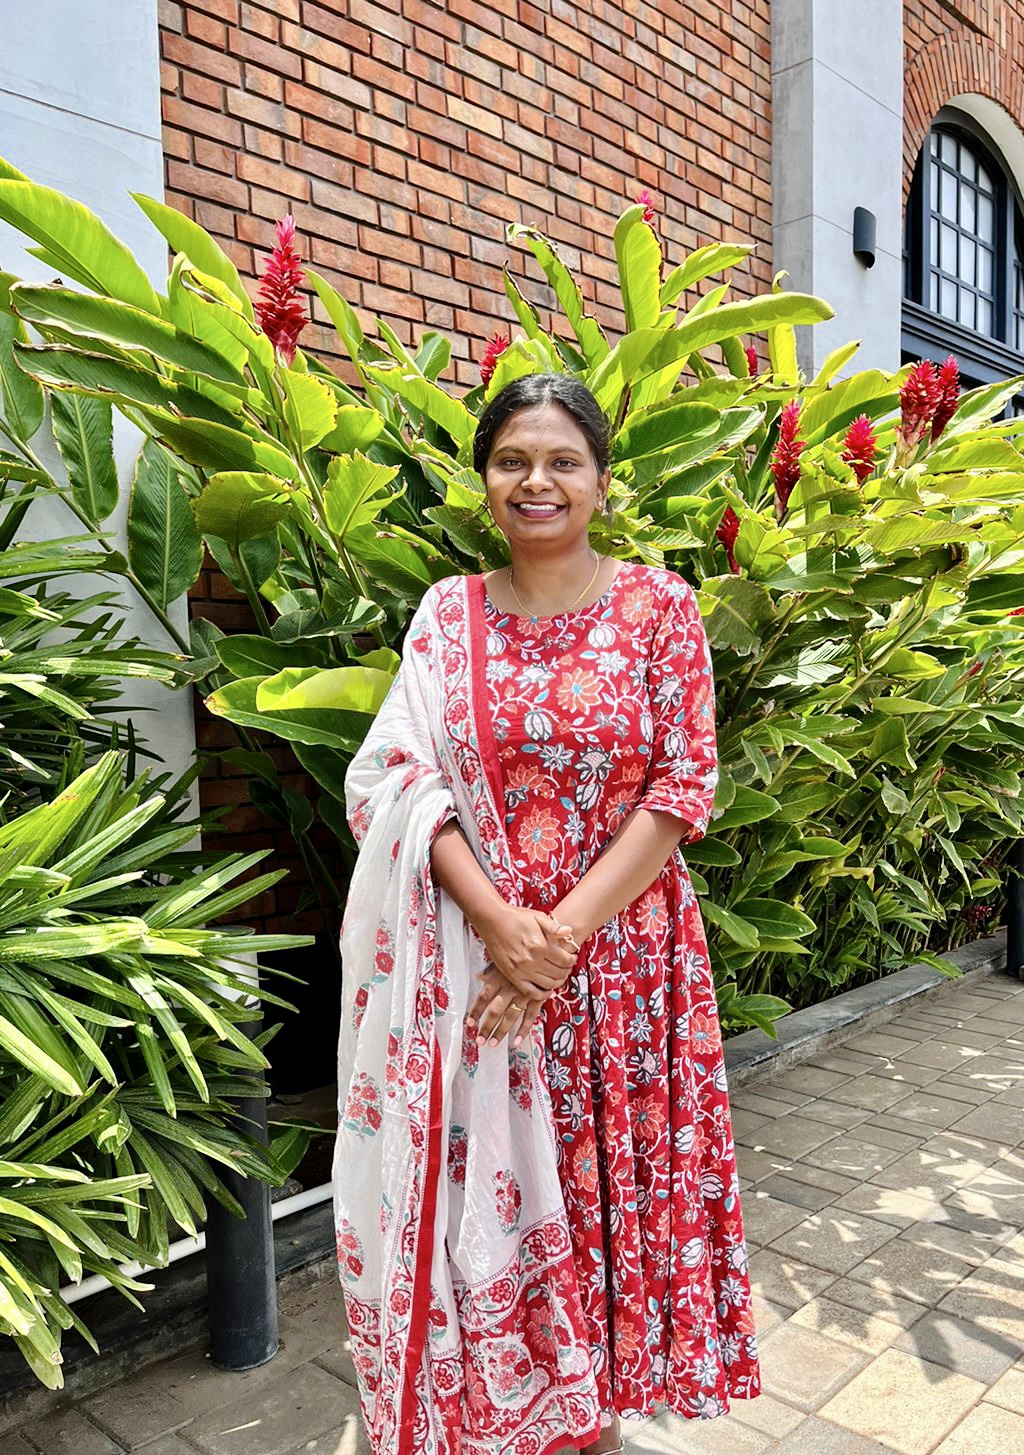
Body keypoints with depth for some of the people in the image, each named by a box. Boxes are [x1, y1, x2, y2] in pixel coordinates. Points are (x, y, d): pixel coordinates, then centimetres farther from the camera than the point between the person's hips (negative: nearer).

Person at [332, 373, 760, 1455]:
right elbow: (399, 780, -4)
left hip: (623, 948, -1)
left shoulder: (661, 606, -2)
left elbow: (683, 789, -7)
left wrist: (565, 932, -15)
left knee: (612, 1179, 11)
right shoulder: (449, 614, 3)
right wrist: (498, 920, -17)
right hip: (476, 951, 1)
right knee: (487, 1187, 9)